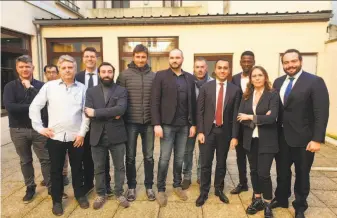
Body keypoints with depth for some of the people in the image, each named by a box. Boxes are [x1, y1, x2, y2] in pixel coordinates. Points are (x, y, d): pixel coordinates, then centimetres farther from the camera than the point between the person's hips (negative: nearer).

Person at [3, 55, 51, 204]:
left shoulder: (41, 85, 0)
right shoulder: (10, 86, -1)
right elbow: (9, 106, -15)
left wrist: (30, 87, -16)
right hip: (18, 130, 1)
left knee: (45, 159, 5)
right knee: (25, 161, 14)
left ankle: (51, 187, 18)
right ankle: (30, 188, 29)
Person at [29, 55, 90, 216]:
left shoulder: (82, 88, 1)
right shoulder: (49, 86, 0)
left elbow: (86, 112, 0)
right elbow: (34, 107, 4)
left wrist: (82, 133, -4)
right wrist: (39, 127, -1)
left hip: (76, 137, 0)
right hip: (55, 136, 0)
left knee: (77, 168, 14)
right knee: (56, 170, 12)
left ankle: (80, 195, 34)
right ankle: (57, 200, 30)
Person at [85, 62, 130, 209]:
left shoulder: (121, 91, 1)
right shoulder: (91, 92, 6)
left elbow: (121, 109, -17)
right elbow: (88, 112, -9)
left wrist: (96, 112, -18)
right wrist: (111, 114, -17)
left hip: (116, 135, -1)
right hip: (97, 136, 2)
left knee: (119, 167, 10)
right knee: (98, 168, 13)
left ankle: (119, 194, 28)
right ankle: (101, 194, 31)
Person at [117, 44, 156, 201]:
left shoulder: (153, 76, 3)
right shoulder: (124, 75, -2)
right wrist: (120, 117, -6)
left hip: (148, 122, 1)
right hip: (131, 122, -1)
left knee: (149, 156, 11)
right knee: (130, 157, 10)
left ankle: (149, 186, 27)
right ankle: (131, 187, 27)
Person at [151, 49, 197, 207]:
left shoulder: (189, 77, 9)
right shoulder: (161, 75, -2)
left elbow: (192, 102, 9)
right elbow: (155, 101, -7)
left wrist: (193, 124, 5)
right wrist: (156, 124, -13)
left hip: (184, 125, 4)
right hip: (167, 124, -3)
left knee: (179, 158, 13)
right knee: (164, 158, 3)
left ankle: (177, 185, 30)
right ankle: (161, 189, 19)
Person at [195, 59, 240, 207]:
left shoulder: (235, 90, 0)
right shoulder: (206, 87, -1)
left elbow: (235, 114, 0)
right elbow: (199, 111, -2)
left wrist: (234, 136, -3)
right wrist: (200, 131, -8)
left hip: (225, 131, 1)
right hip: (208, 130, -1)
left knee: (221, 163, 14)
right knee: (206, 164, 6)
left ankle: (219, 189, 33)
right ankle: (204, 192, 22)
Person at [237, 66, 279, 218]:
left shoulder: (272, 95, -7)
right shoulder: (246, 96, 5)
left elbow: (272, 117, -19)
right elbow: (240, 117, -4)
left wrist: (251, 117, -13)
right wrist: (259, 119, -16)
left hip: (266, 141, -4)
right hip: (250, 140, 4)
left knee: (263, 173, -4)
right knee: (254, 171, 14)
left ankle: (267, 204, 18)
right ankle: (257, 200, 31)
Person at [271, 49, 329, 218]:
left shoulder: (315, 82, -11)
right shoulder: (278, 82, 6)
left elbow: (321, 113, -15)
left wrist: (317, 139, -19)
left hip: (303, 138, -4)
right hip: (281, 137, 4)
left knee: (302, 174, 13)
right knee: (282, 171, 18)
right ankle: (281, 198, 39)